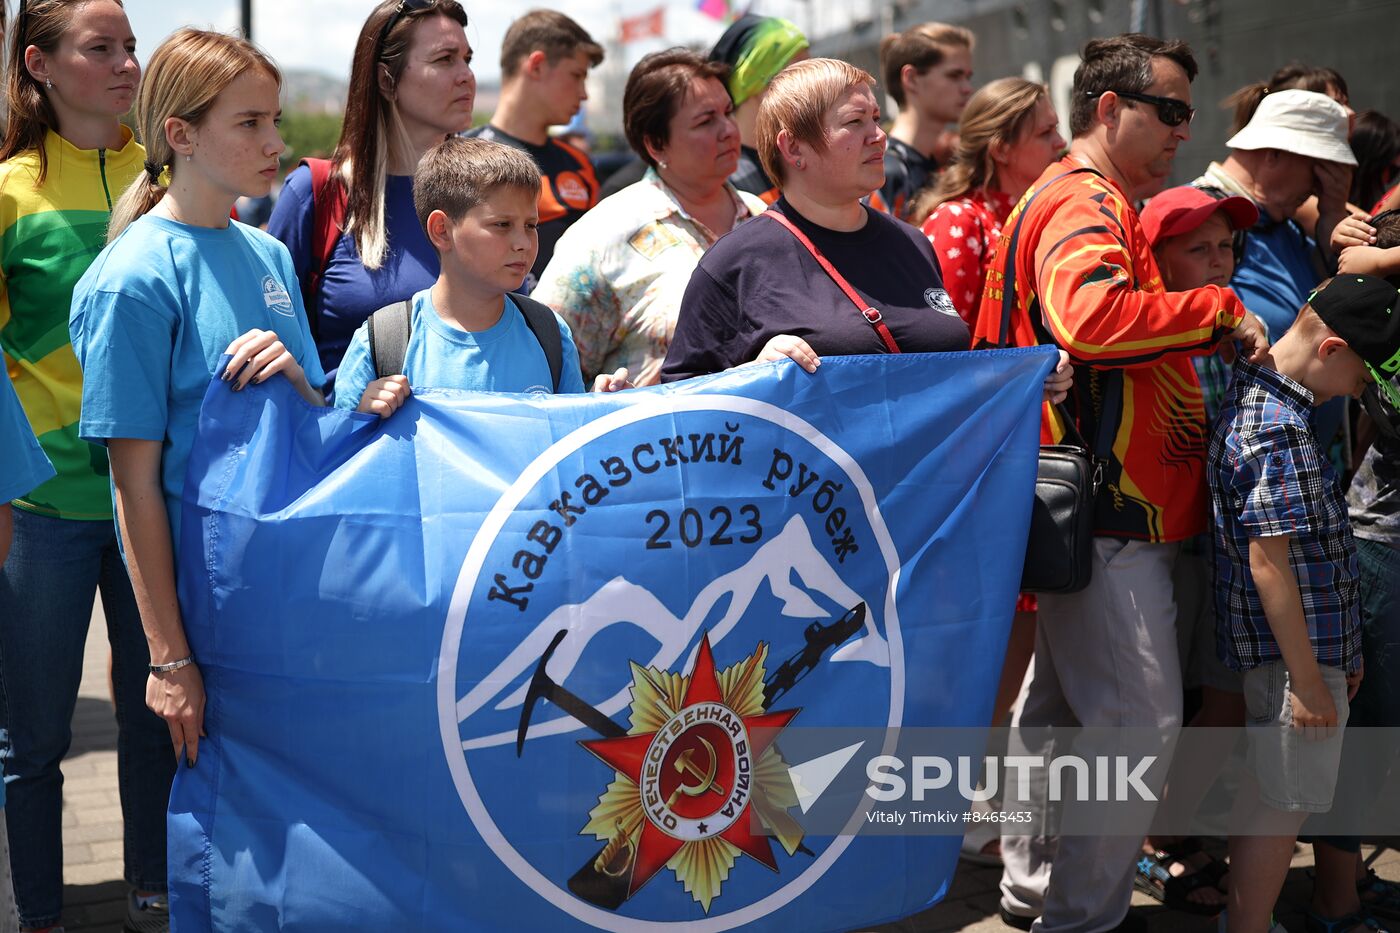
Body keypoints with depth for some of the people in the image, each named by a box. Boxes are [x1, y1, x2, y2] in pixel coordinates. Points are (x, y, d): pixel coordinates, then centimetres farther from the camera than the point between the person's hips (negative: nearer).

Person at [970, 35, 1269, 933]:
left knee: (1061, 705, 19)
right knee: (1139, 722, -9)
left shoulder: (1091, 201, 21)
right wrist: (1219, 309, -24)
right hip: (1111, 518, -11)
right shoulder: (1084, 204, -15)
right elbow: (1091, 314, -36)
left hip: (1094, 510, 11)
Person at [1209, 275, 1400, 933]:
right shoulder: (1278, 430, -21)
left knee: (1272, 799, 18)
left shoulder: (1254, 396, 10)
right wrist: (1309, 678, -18)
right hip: (1293, 655, -10)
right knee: (1279, 805, -1)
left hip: (1302, 649, 10)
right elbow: (1269, 563, -23)